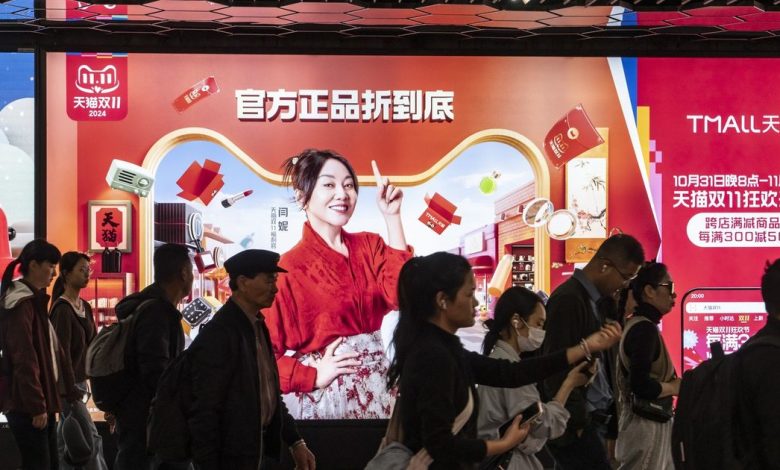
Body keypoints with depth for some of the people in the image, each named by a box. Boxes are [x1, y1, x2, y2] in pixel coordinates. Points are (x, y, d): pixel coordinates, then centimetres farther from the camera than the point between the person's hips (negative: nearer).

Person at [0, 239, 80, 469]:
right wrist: (36, 406, -21)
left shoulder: (36, 301, 17)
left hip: (41, 401, 10)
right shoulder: (21, 304, -14)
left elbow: (52, 351, 20)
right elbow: (24, 360, -19)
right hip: (26, 406, -10)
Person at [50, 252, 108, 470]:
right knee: (91, 438, -8)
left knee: (64, 439, 12)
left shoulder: (85, 307, 10)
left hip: (79, 380, 8)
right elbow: (62, 352, -18)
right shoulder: (62, 309, -15)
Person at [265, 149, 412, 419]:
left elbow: (401, 297, -13)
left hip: (376, 390, 5)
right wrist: (314, 376, -19)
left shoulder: (369, 246, 5)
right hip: (324, 397, -5)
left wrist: (392, 217, -12)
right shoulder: (290, 267, -10)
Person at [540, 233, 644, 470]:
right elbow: (558, 368, -16)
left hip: (596, 420, 9)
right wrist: (577, 423, -14)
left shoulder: (600, 301, 14)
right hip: (577, 424, -9)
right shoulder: (568, 300, -13)